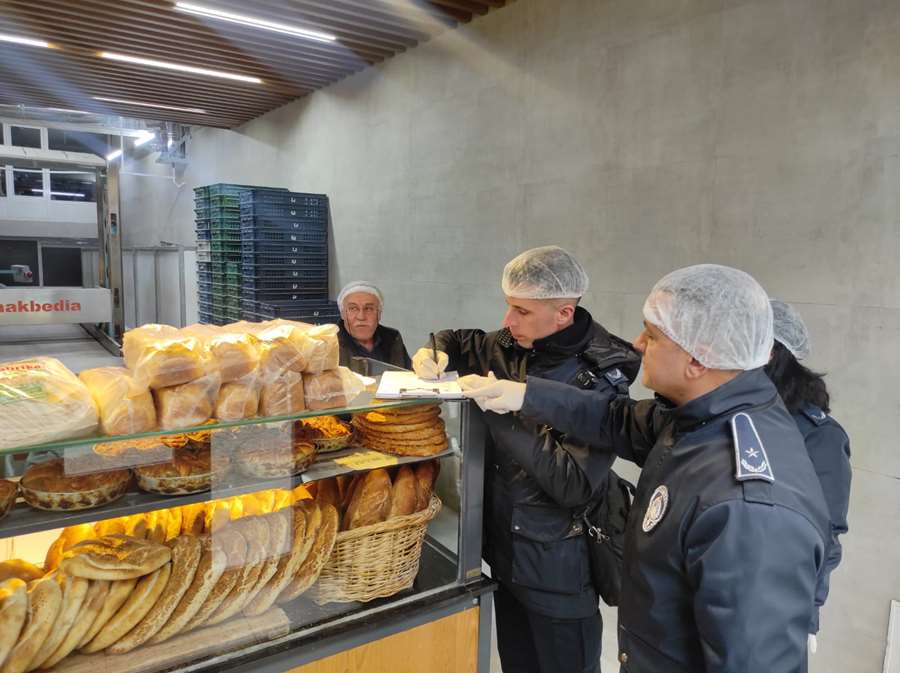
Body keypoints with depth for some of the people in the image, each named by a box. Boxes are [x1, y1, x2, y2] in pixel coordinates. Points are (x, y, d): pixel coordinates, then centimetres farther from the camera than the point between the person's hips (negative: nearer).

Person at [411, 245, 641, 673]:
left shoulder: (601, 377, -23)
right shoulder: (512, 346, -5)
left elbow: (575, 484, -29)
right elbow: (459, 343, 14)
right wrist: (435, 354, -9)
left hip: (557, 566, -6)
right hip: (504, 547, 6)